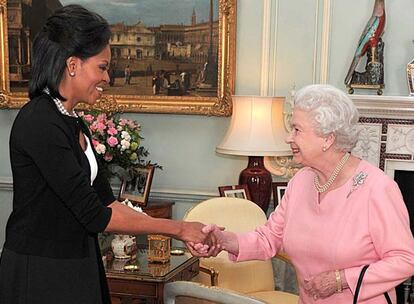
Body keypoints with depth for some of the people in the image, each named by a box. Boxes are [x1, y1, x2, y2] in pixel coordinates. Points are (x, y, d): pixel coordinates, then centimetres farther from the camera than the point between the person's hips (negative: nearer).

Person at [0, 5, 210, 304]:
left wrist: (184, 234, 0)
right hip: (39, 278, -8)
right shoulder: (38, 124, -20)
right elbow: (95, 216, -22)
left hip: (76, 273, 8)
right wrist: (178, 227, -14)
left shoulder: (73, 124, 9)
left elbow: (106, 202, 8)